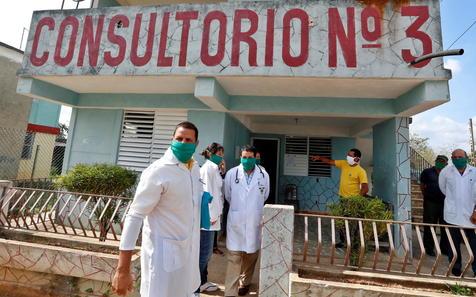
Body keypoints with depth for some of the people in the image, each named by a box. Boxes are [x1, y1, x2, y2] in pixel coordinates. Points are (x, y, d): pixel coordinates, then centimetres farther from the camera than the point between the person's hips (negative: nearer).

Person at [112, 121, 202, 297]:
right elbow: (135, 216, -20)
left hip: (189, 250, 7)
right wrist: (123, 270, -21)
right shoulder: (158, 172, -20)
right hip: (165, 251, -7)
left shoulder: (195, 168, 1)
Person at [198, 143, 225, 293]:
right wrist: (212, 215, -17)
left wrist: (216, 213, 14)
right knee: (205, 251, 2)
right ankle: (197, 283, 16)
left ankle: (202, 281, 29)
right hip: (209, 216, -9)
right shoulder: (209, 167, -13)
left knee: (205, 251, 17)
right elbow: (208, 192, -18)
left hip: (211, 214, 9)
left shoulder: (213, 168, 15)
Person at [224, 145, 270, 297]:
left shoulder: (264, 175, -4)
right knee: (234, 257, 0)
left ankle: (245, 282, 40)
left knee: (251, 255, 17)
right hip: (236, 221, -1)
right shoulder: (231, 173, -6)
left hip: (254, 222, 2)